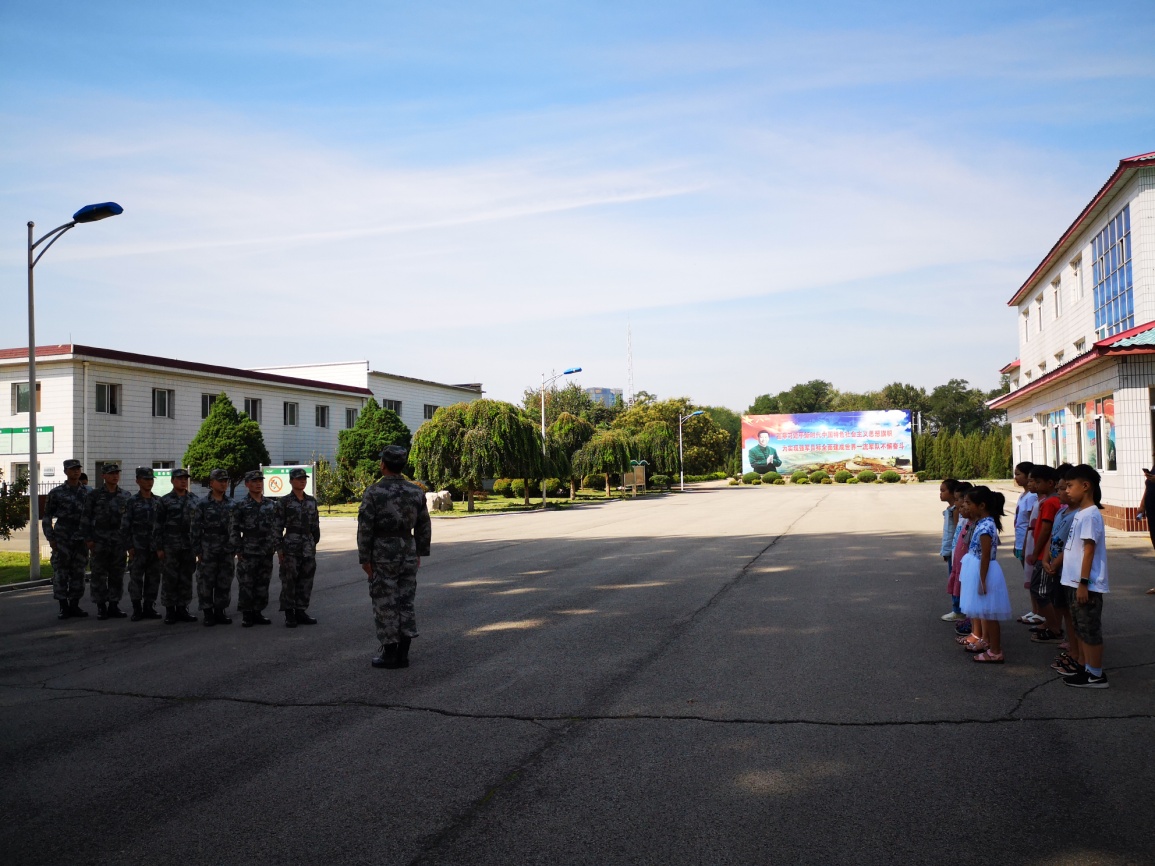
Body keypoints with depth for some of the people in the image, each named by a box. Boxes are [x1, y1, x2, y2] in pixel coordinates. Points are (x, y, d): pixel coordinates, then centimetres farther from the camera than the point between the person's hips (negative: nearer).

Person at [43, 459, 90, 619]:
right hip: (62, 539, -3)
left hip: (81, 539, 3)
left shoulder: (87, 493, 9)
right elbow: (47, 517, 2)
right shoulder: (56, 493, 1)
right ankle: (63, 607, 4)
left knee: (78, 573, 6)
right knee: (60, 572, -3)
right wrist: (50, 538, -5)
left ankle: (74, 605, 14)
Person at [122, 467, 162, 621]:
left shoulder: (158, 501, 9)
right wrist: (129, 547, -8)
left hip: (155, 548, 4)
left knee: (153, 579, 7)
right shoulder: (132, 502, -1)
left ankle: (149, 608, 16)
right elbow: (124, 526, -3)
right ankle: (137, 610, 8)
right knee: (136, 579, 0)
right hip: (138, 548, -3)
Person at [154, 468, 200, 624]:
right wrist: (159, 547, -6)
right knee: (169, 579, 0)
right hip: (170, 546, -3)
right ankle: (170, 611, 9)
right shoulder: (164, 501, 1)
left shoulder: (195, 500, 10)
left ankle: (182, 609, 17)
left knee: (186, 579, 7)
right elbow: (158, 526, -1)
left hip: (189, 547, 3)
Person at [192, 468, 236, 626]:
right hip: (208, 550, -3)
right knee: (206, 582, 0)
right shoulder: (202, 504, -2)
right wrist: (197, 551, -7)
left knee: (224, 582, 7)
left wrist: (236, 549, 8)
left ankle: (220, 612, 18)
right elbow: (196, 529, -3)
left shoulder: (231, 504, 9)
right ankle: (208, 613, 10)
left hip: (227, 551, 4)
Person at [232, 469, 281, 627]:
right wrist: (238, 551, -5)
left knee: (263, 585, 8)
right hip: (248, 553, -3)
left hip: (267, 554, 3)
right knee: (246, 584, 0)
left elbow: (278, 528, 12)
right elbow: (235, 530, -1)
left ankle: (258, 613, 18)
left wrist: (277, 547, 5)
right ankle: (246, 615, 8)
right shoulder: (241, 506, -1)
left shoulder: (273, 505, 8)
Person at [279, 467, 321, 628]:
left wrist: (314, 543, 11)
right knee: (289, 581, -2)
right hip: (290, 547, -5)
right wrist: (279, 548, -8)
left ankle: (301, 612, 15)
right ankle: (289, 615, 5)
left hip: (308, 547, 5)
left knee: (306, 581, 7)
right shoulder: (284, 501, -2)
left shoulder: (311, 501, 11)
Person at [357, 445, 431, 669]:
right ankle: (403, 654, 13)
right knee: (405, 603, 10)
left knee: (385, 605, 4)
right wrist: (419, 554, 16)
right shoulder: (416, 491, 3)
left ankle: (389, 654, 9)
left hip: (383, 554, -4)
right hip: (408, 552, 4)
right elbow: (423, 527, 7)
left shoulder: (373, 493, -11)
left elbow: (365, 529, -13)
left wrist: (364, 559, -6)